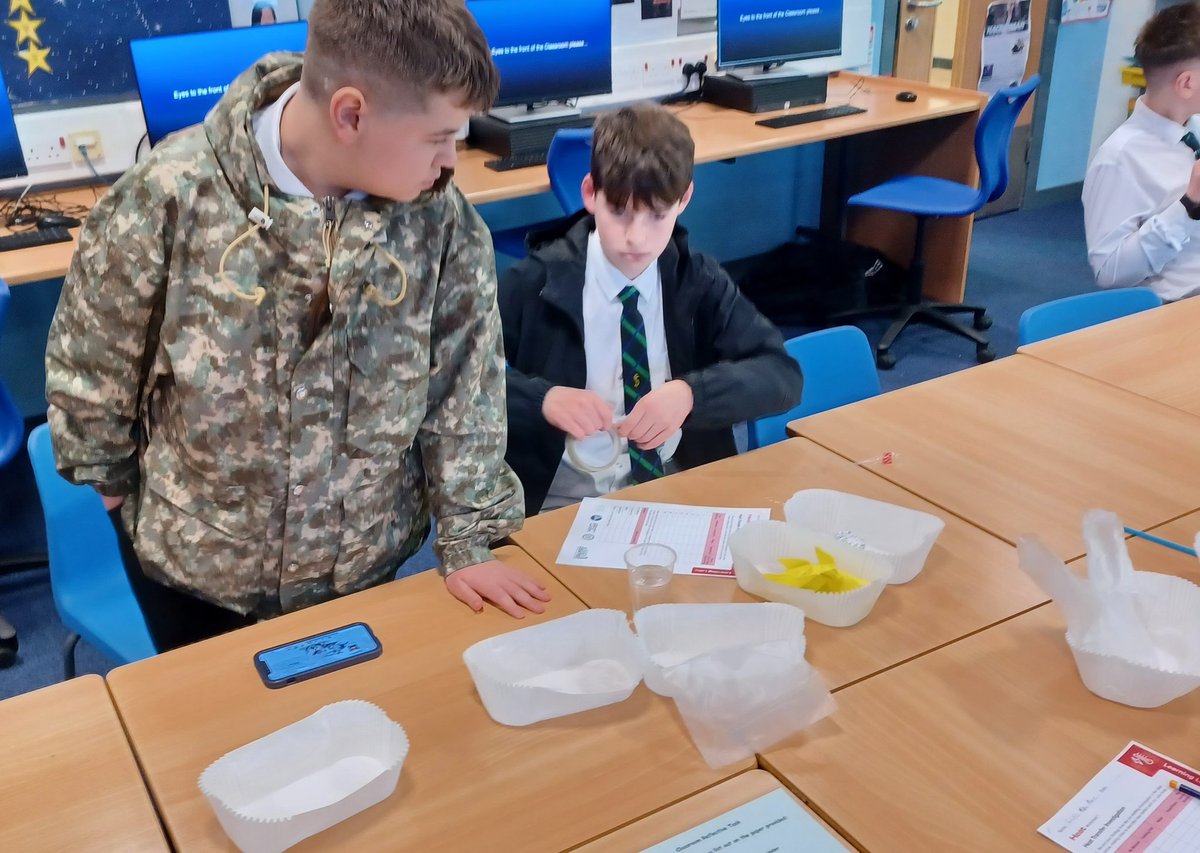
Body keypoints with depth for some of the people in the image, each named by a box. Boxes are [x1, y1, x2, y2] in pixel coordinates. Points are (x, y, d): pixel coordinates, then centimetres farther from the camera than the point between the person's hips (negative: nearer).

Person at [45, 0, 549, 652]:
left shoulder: (440, 217, -17)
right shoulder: (170, 195, -24)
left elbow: (464, 386, -7)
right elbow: (90, 360, -8)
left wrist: (467, 541, -5)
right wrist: (108, 477, 5)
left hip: (364, 559, 2)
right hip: (192, 559, -1)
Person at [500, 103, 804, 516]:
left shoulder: (698, 282, 2)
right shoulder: (538, 282, -4)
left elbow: (782, 374, -4)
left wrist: (691, 393, -21)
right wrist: (543, 397, -24)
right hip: (563, 507, -2)